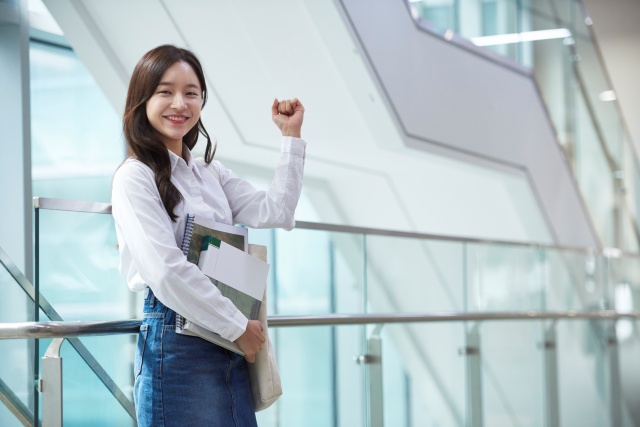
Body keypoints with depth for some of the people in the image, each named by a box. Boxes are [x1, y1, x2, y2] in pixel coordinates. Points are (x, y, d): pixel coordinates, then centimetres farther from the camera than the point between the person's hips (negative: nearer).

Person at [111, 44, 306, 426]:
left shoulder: (211, 174, 18)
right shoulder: (136, 177, -7)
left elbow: (275, 212, 7)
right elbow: (167, 270, -17)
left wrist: (292, 136, 8)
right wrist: (238, 327, -12)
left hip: (232, 346, 7)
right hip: (177, 342, -7)